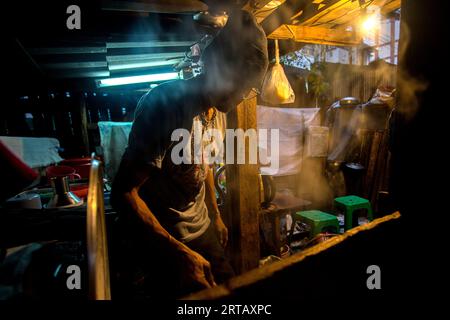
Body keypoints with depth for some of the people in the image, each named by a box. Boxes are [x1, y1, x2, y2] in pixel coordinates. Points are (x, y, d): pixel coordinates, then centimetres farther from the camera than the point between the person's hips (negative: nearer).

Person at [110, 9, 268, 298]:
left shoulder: (212, 107, 2)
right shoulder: (165, 104, -23)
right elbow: (123, 193, -25)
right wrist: (179, 253, -31)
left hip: (203, 231, 7)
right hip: (163, 242, -7)